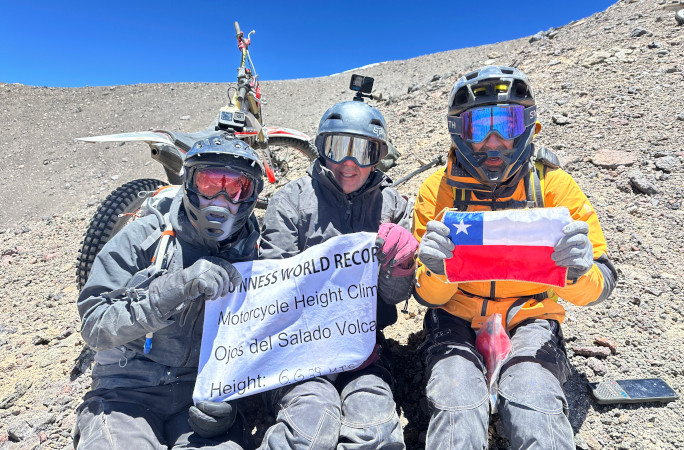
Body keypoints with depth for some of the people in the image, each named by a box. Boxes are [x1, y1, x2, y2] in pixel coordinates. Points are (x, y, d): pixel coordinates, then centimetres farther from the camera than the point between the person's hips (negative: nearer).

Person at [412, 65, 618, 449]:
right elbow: (427, 295, -5)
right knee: (458, 416, -24)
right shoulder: (438, 189, -6)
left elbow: (601, 284, -4)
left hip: (529, 319, 1)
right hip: (457, 320, 0)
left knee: (536, 415, -25)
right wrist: (437, 271, -29)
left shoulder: (554, 185, -5)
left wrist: (578, 273, -28)